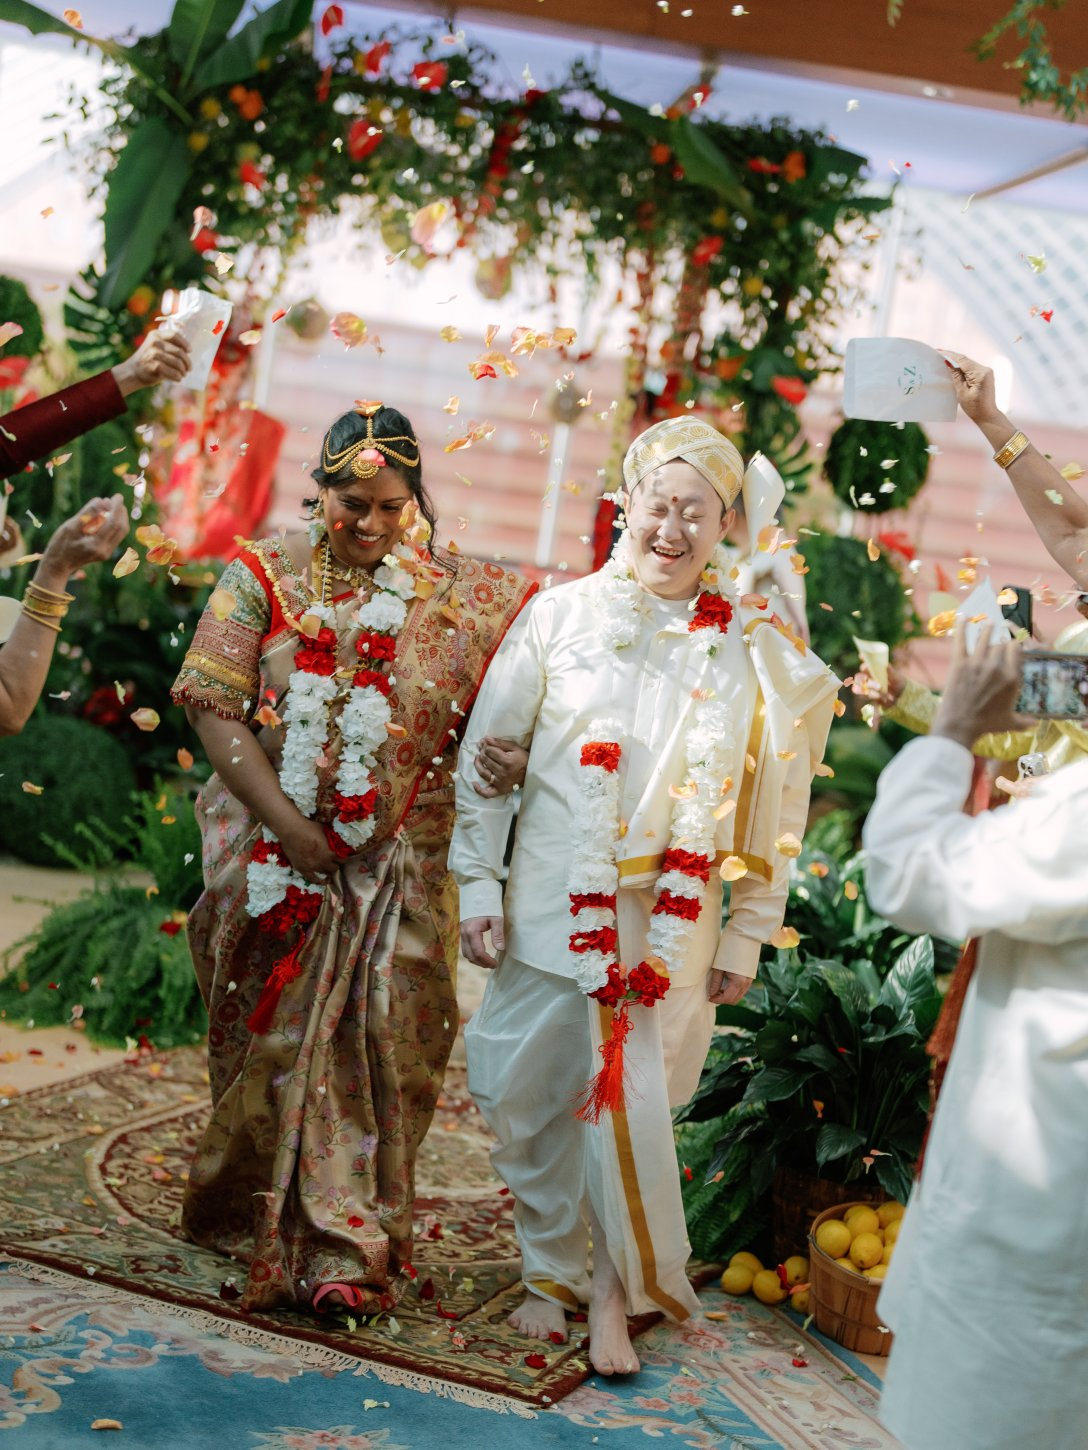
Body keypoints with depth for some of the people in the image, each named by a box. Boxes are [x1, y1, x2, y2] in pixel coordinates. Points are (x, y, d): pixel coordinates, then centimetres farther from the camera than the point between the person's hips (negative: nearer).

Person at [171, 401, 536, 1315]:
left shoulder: (453, 595, 5)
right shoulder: (263, 577, 0)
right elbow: (215, 704, -6)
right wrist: (288, 826, -13)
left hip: (400, 857, 1)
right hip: (275, 852, 0)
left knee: (384, 1035, -1)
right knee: (274, 1033, 6)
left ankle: (347, 1244, 10)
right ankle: (250, 1212, 25)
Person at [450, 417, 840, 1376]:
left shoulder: (754, 651, -2)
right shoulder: (561, 615, -1)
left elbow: (773, 807, 3)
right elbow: (486, 754, 3)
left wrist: (747, 938, 2)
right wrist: (479, 883, 0)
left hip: (672, 924, -1)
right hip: (551, 909, 1)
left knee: (633, 1106, 0)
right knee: (530, 1100, 8)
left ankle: (617, 1291, 21)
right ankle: (553, 1272, 29)